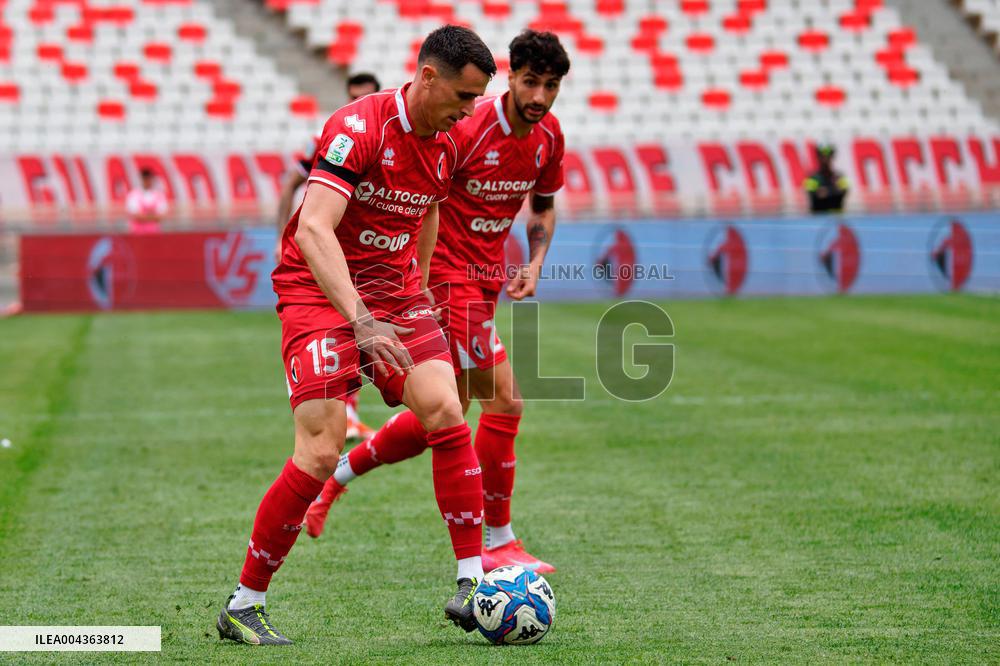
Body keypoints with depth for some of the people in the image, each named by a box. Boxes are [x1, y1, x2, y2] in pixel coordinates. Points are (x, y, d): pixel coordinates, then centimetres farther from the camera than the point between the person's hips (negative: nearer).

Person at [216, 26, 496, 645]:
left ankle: (471, 585, -7)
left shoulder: (446, 145, 3)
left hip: (394, 292, 7)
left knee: (447, 413, -13)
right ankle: (243, 606, -1)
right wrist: (360, 319, -41)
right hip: (318, 292, -7)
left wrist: (418, 287, 24)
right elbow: (313, 230, -32)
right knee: (321, 453, -14)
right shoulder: (358, 128, -21)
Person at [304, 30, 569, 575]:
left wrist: (534, 265, 3)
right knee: (504, 402, -12)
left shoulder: (548, 136, 3)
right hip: (448, 275, -8)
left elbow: (543, 207, 20)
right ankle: (497, 543, 0)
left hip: (484, 283, 9)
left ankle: (336, 475, 32)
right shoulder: (468, 130, -20)